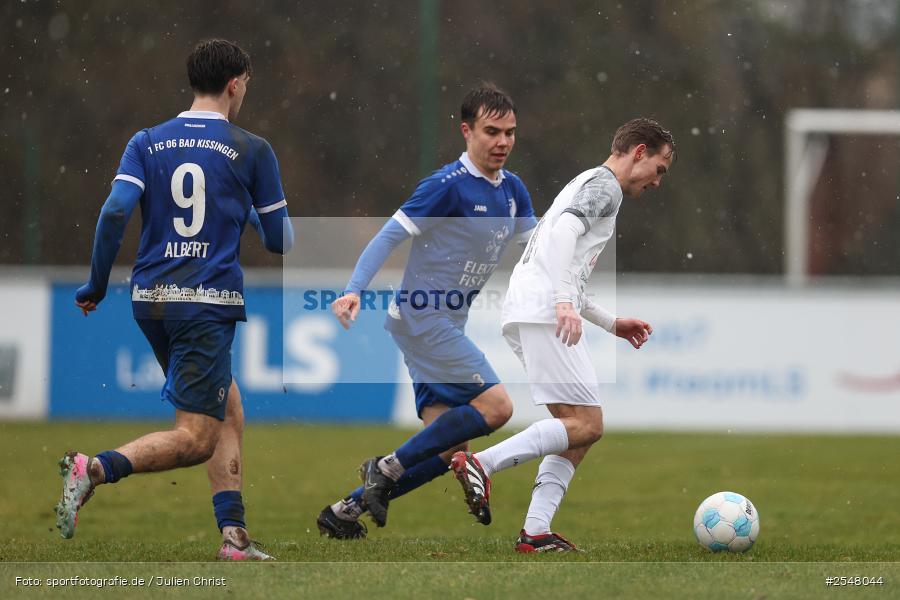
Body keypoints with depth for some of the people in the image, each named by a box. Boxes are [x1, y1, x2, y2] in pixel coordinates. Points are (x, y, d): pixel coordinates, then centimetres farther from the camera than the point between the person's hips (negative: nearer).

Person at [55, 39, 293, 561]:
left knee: (229, 415, 18)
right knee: (196, 440, -7)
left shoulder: (148, 143, 7)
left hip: (150, 301, 6)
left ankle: (234, 535, 11)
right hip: (208, 303, -6)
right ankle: (95, 469, -28)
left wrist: (97, 287, 3)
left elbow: (115, 212, -7)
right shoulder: (252, 151, -1)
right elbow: (280, 240, 5)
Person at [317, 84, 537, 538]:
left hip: (446, 325, 9)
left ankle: (345, 511, 11)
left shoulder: (511, 189, 9)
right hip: (422, 317, -9)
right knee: (495, 405, -17)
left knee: (446, 446, 6)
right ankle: (389, 470, -7)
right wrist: (353, 290, -30)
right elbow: (390, 235, -19)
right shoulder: (448, 185, -17)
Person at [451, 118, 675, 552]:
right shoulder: (606, 184, 1)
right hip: (543, 313, -10)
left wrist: (611, 324, 35)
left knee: (577, 430, 7)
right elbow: (564, 232, -18)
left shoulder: (587, 184, 32)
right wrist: (565, 303, -28)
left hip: (524, 315, 10)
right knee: (586, 424, -13)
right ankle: (481, 464, -21)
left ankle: (535, 532, -4)